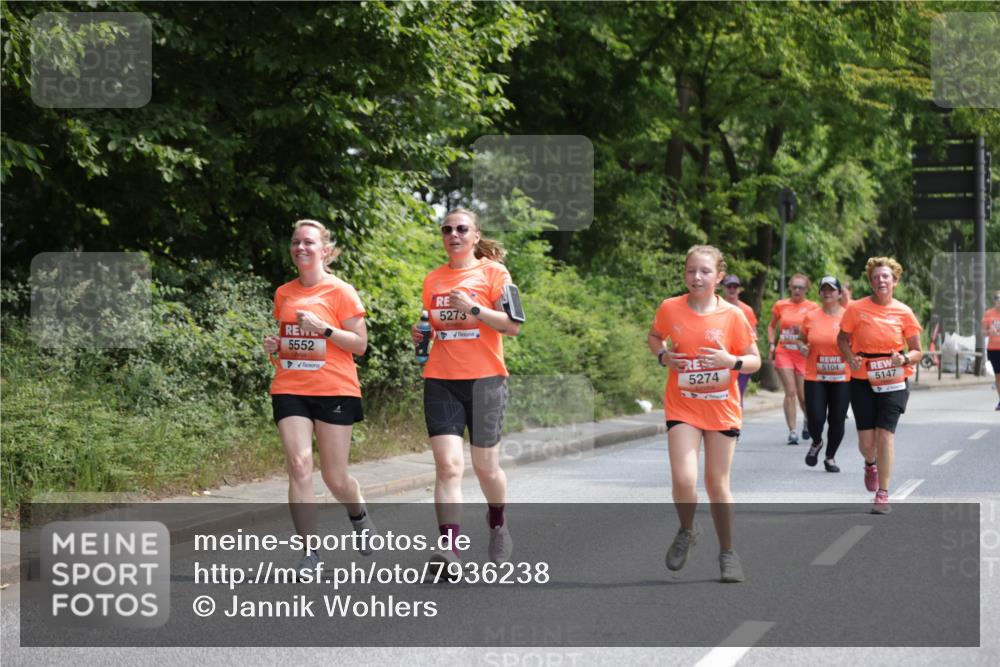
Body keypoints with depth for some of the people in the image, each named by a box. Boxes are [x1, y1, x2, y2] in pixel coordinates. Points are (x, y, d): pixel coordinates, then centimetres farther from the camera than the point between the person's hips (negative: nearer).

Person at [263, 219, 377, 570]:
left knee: (335, 478, 2)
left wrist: (324, 329, -17)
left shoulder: (341, 291, -3)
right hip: (290, 390, 3)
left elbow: (359, 344, -5)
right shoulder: (284, 294, 11)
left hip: (335, 392, -3)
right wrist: (275, 347, 3)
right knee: (299, 465, -13)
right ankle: (310, 553, -8)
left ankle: (359, 516, 37)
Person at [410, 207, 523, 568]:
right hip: (441, 380, 2)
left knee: (485, 465, 7)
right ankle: (449, 548, -18)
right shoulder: (433, 279, 13)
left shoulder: (494, 273, 1)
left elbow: (513, 325, -6)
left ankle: (498, 525, 36)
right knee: (447, 464, -12)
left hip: (484, 379, -2)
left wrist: (473, 308, -16)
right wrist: (420, 333, 4)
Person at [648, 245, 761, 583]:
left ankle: (727, 552, 26)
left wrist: (731, 361, -20)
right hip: (682, 408, 0)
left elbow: (754, 360, 0)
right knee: (684, 480, -16)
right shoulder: (669, 308, -4)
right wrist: (663, 356, -5)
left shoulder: (733, 315, -7)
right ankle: (687, 530, 15)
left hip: (722, 411, 0)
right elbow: (654, 336, 16)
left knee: (717, 484, 7)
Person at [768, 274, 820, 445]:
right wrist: (771, 344, 5)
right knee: (790, 392, -8)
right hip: (784, 353, 0)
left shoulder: (813, 307, 1)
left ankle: (807, 419, 34)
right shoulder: (780, 305, 6)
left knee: (803, 395, 2)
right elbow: (772, 326, 18)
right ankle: (792, 431, -6)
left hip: (803, 354, 0)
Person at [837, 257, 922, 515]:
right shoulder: (857, 309, -4)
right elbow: (842, 338, 10)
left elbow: (917, 351, 4)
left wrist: (905, 359, -18)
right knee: (866, 441, 2)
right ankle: (871, 464, 41)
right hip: (863, 381, 1)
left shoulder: (903, 312, -2)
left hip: (893, 381, -1)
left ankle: (883, 494, -4)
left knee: (885, 434, -11)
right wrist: (851, 358, -9)